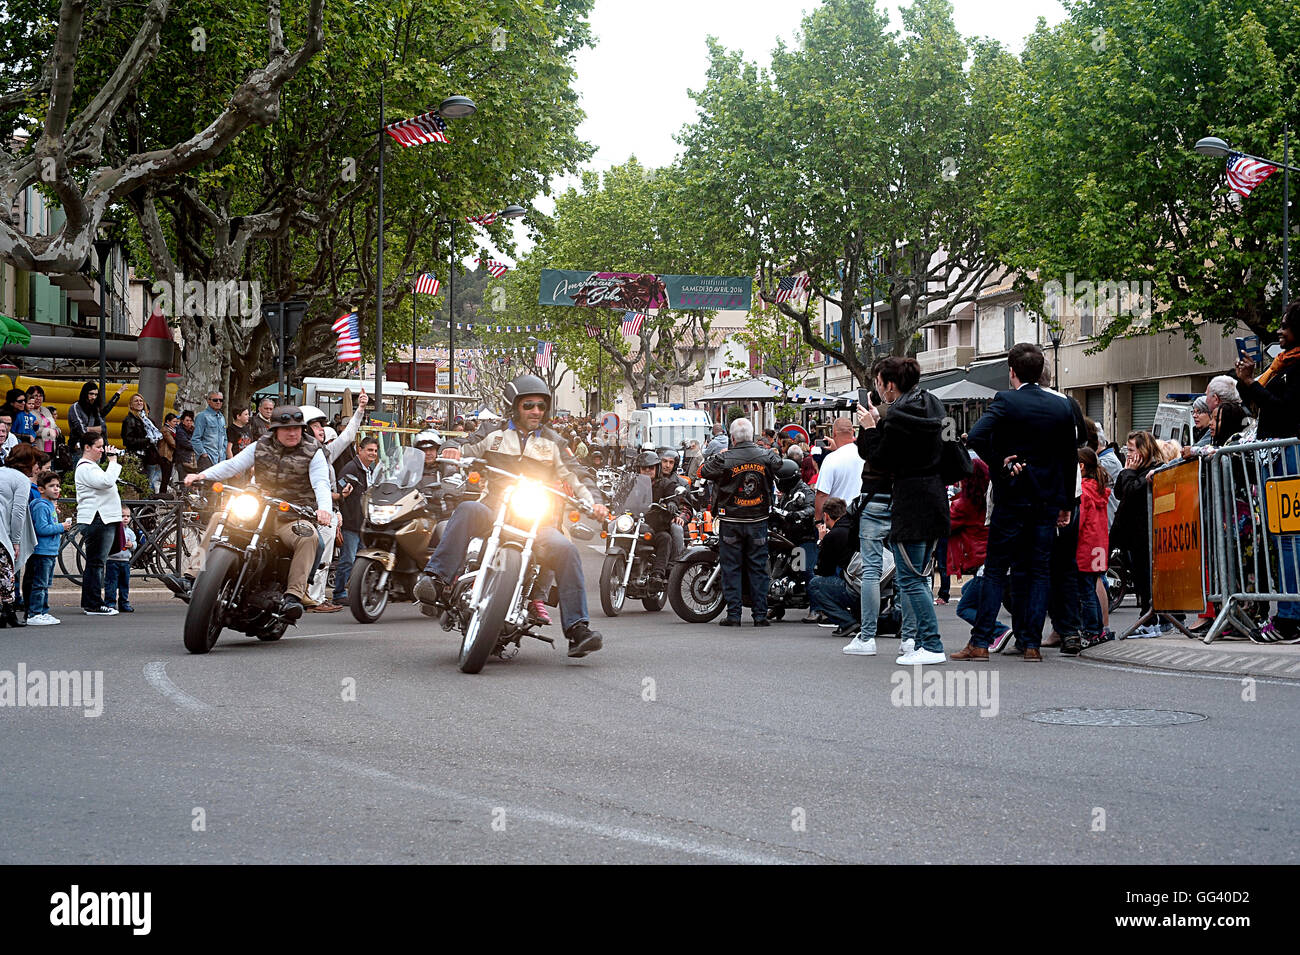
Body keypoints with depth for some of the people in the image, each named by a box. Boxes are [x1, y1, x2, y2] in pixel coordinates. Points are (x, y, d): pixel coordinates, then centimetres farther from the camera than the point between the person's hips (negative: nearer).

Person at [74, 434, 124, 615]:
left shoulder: (92, 466, 23)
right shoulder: (85, 468, -11)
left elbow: (108, 483, 26)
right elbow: (107, 481, -24)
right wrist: (113, 461, -14)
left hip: (105, 520, 11)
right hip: (96, 520, -11)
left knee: (95, 563, 12)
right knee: (95, 562, -9)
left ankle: (88, 603, 17)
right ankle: (93, 604, -9)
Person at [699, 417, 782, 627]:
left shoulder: (724, 459, -14)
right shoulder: (767, 456, -6)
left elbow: (703, 471, 0)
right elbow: (779, 465, 15)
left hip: (731, 522, -2)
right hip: (758, 521, 2)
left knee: (731, 568, 5)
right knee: (758, 568, 8)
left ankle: (733, 615, 3)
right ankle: (760, 615, 7)